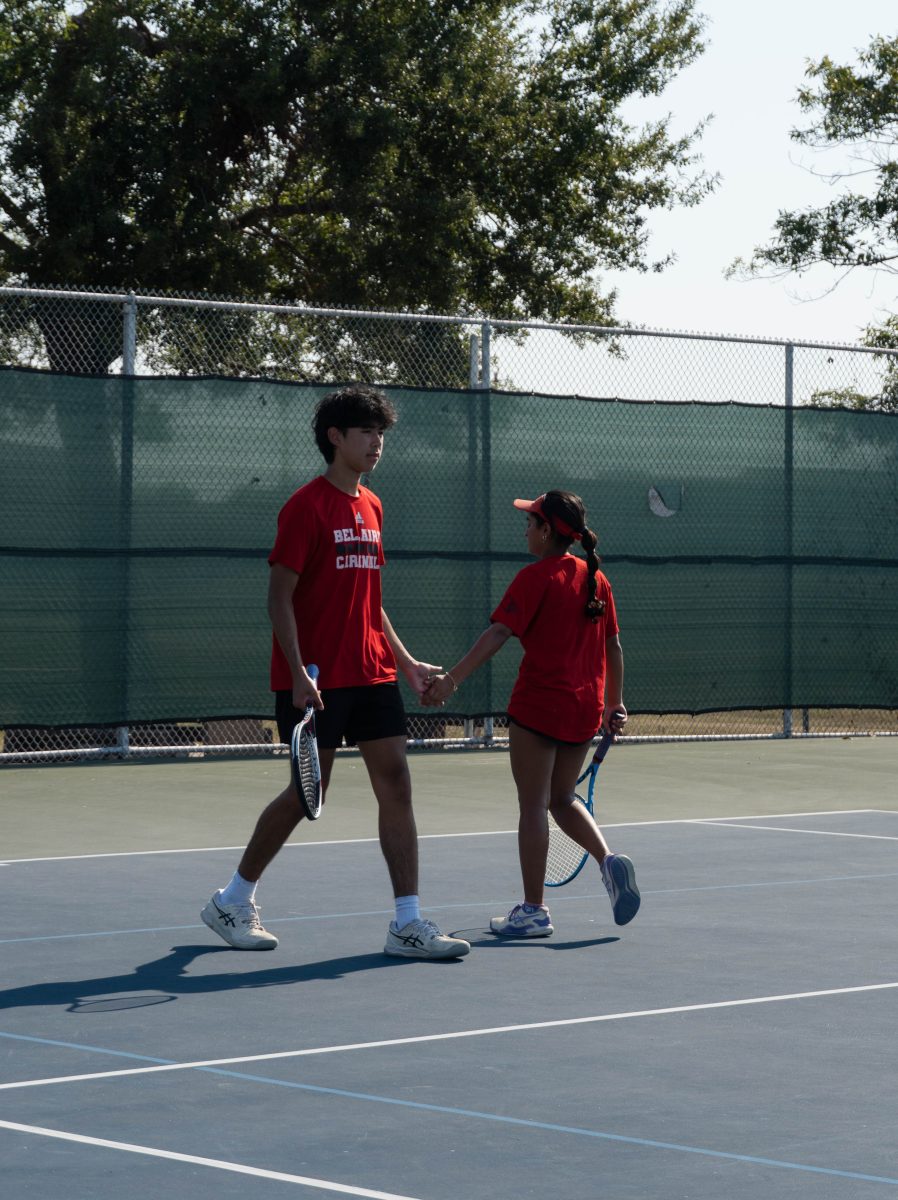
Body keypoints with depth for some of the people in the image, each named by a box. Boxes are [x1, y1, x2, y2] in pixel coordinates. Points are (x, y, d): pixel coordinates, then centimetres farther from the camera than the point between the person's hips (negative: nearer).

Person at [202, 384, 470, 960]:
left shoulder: (371, 507, 14)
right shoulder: (307, 506, -9)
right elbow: (280, 595, -12)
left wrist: (405, 660, 16)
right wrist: (298, 672, -20)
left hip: (372, 675, 7)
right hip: (317, 679, -7)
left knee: (396, 783, -2)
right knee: (308, 791, 0)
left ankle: (408, 923, -2)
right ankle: (233, 901, 19)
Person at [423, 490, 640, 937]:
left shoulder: (536, 577, -10)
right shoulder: (595, 578, 10)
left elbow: (498, 633, -19)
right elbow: (613, 646, 14)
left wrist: (452, 678, -24)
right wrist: (614, 704, 22)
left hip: (539, 705, -7)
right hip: (585, 708, 7)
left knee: (533, 805, 1)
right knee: (562, 800, 20)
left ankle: (533, 910, 3)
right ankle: (609, 860, -3)